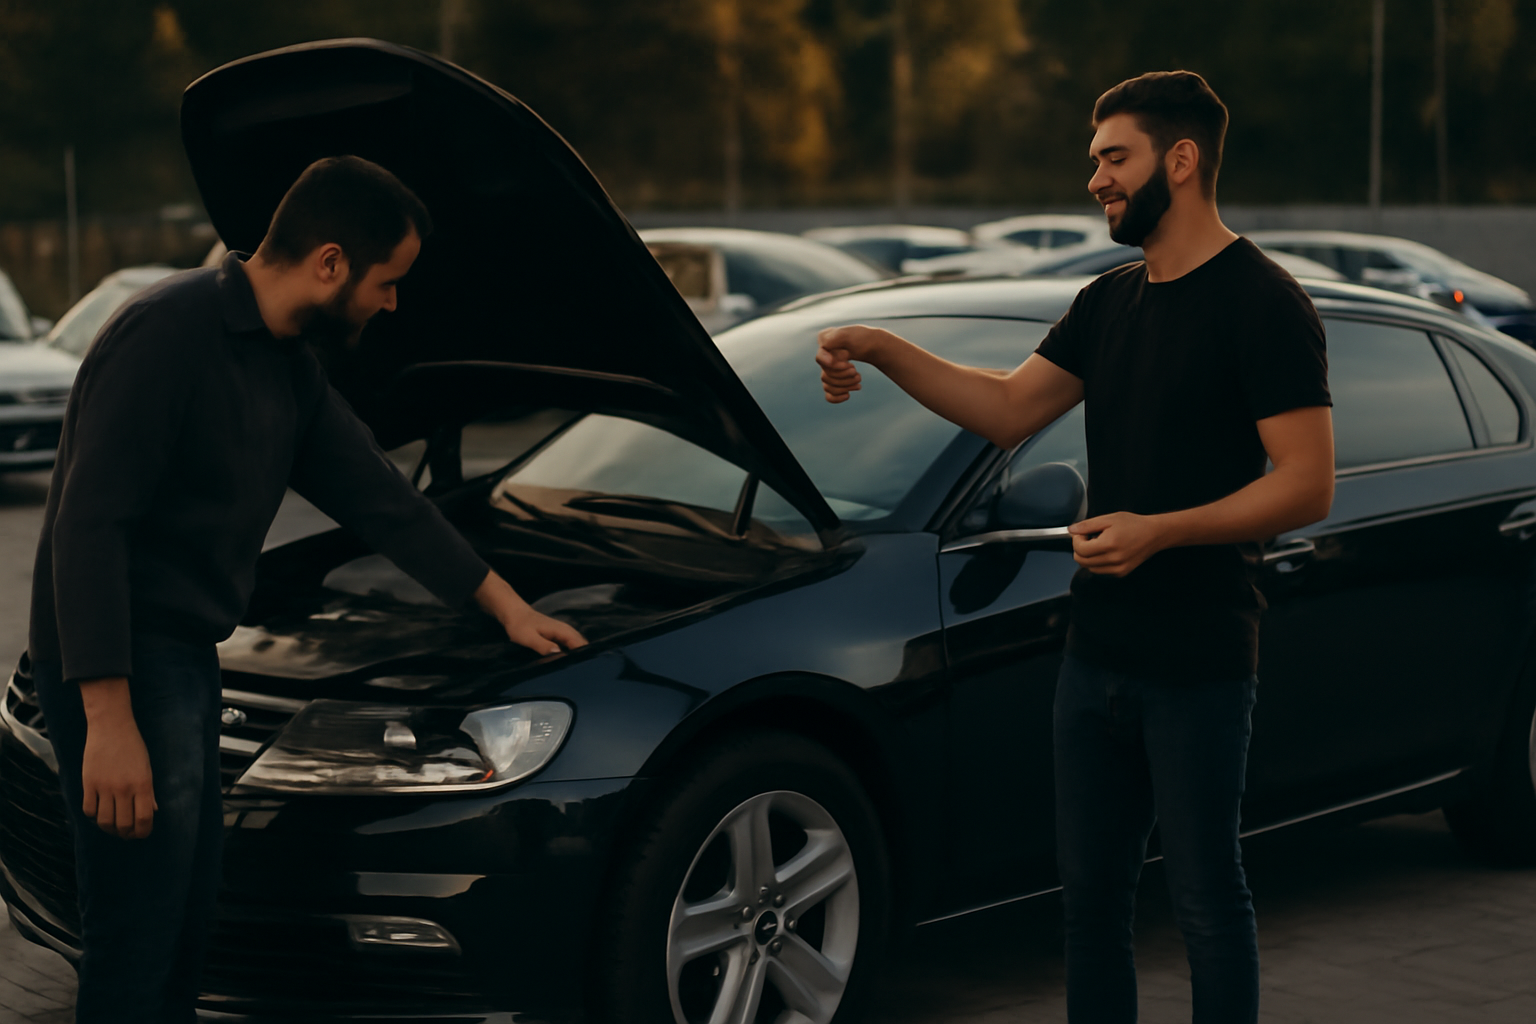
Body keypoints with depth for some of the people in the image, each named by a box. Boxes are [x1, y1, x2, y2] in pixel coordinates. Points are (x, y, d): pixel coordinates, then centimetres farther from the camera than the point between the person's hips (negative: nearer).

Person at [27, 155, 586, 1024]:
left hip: (187, 659, 10)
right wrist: (108, 720, -27)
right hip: (122, 669, -10)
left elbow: (378, 494, 22)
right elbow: (88, 526, -23)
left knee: (190, 913, 16)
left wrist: (505, 602, 26)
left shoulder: (287, 364, 11)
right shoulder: (167, 335, -19)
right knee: (138, 938, -7)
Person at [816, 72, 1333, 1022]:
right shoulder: (1110, 302, 13)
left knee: (1206, 899, 2)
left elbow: (1309, 484, -17)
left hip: (1199, 667, -8)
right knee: (1091, 892, 14)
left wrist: (1160, 531, -25)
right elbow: (1009, 409, 12)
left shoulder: (1262, 302, -12)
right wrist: (882, 349, 1)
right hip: (1097, 652, 8)